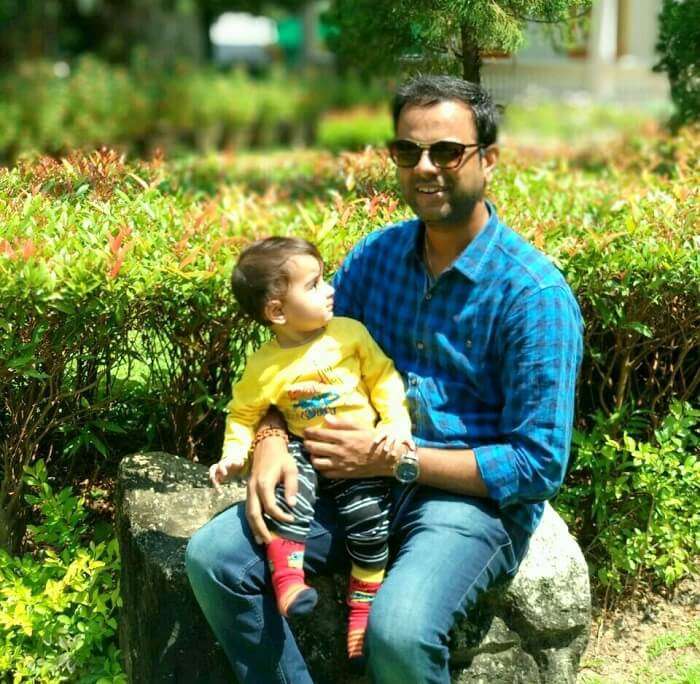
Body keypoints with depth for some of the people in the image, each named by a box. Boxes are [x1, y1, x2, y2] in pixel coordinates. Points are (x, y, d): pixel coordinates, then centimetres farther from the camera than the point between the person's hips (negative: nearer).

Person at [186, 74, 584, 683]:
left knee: (398, 630, -34)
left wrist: (394, 459, -18)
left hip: (474, 496, -5)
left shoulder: (534, 294, -15)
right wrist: (272, 438, -11)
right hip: (364, 474, 6)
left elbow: (539, 464, -15)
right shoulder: (376, 253, 4)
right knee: (213, 557, -12)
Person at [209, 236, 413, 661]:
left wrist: (397, 421, -11)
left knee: (369, 514, -18)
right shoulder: (265, 366, -5)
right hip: (304, 452, 0)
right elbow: (244, 412, 7)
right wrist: (234, 453, -8)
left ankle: (364, 601, 0)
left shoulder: (350, 333, -3)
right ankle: (287, 576, -21)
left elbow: (383, 377, 2)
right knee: (286, 488, -30)